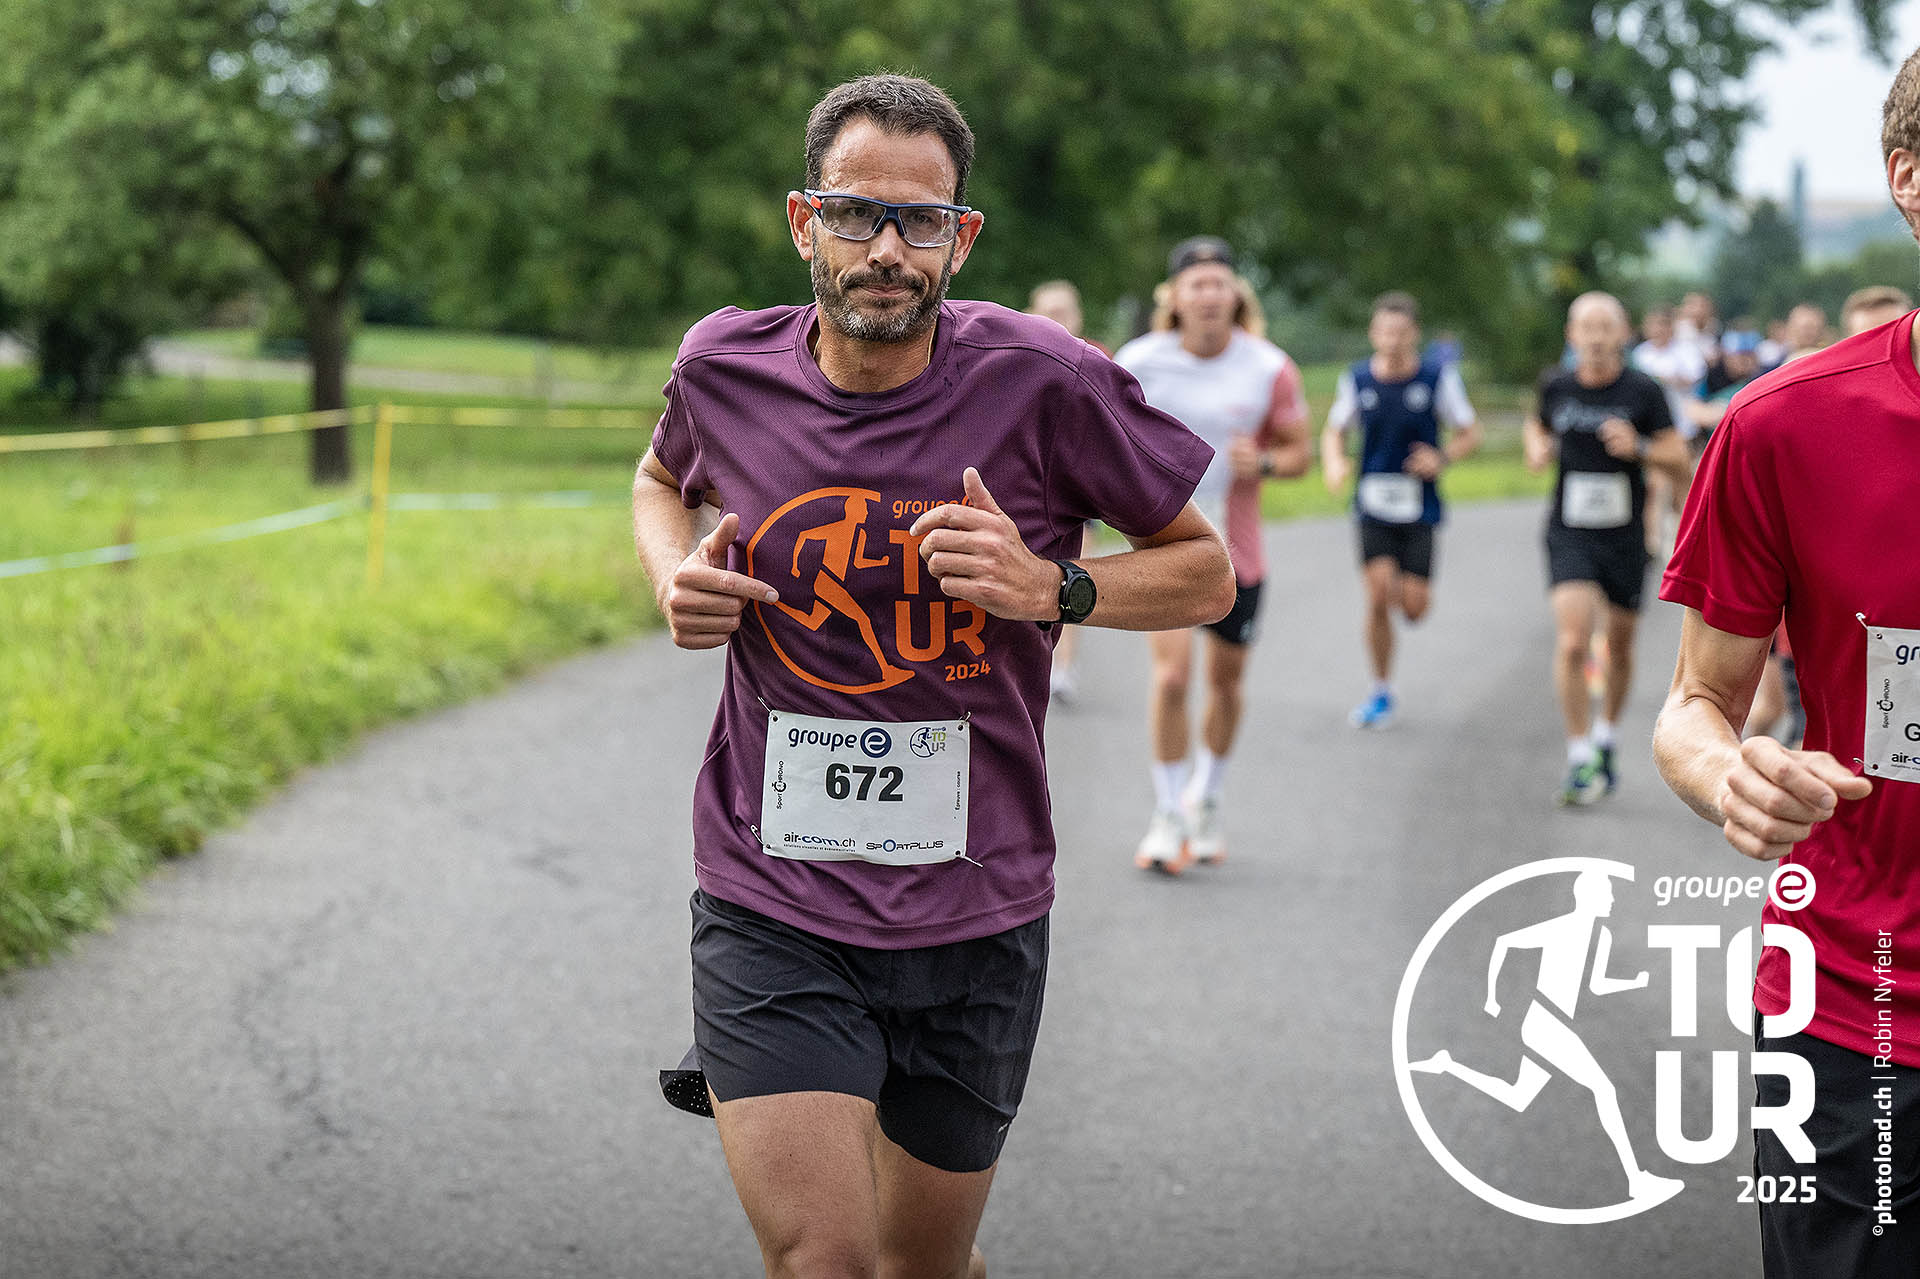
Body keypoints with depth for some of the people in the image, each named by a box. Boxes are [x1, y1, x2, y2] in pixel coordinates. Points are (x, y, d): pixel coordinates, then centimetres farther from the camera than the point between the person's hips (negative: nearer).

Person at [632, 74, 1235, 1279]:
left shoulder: (1045, 383, -11)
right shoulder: (726, 367, -3)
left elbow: (1207, 573, 0)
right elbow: (665, 480, 21)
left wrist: (1048, 587, -17)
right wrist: (676, 577, 0)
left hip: (974, 916, 0)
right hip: (771, 908, 0)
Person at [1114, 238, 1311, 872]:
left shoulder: (1270, 369, -7)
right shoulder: (1140, 361, -8)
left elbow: (1299, 451, 1)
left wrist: (1264, 462, -20)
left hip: (1236, 550, 2)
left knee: (1225, 680, 14)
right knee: (1170, 675, -16)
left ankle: (1207, 799, 39)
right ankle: (1167, 819, -3)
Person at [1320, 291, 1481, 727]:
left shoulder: (1438, 377, -4)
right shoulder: (1357, 379, 1)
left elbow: (1470, 433, 5)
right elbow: (1334, 431, 15)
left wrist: (1442, 458, -14)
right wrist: (1334, 463, -6)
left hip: (1419, 507, -1)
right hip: (1372, 504, 1)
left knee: (1414, 606, -6)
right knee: (1378, 595, -11)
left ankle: (1408, 587, 33)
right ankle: (1381, 693, 4)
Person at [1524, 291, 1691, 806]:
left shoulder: (1643, 391, -7)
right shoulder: (1556, 385, 0)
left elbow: (1681, 461, -3)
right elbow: (1538, 425, 22)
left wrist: (1639, 448, -21)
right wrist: (1537, 449, 0)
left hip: (1624, 534, 0)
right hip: (1570, 535, 0)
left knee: (1620, 644, 13)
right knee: (1572, 642, -17)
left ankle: (1606, 738, 37)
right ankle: (1580, 759, -9)